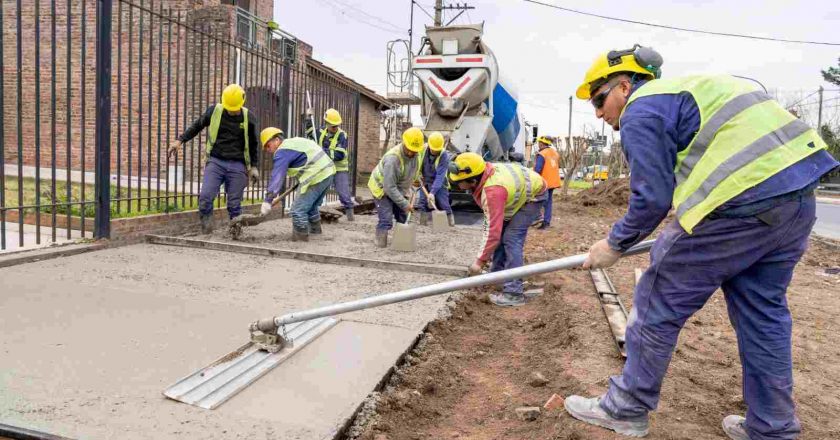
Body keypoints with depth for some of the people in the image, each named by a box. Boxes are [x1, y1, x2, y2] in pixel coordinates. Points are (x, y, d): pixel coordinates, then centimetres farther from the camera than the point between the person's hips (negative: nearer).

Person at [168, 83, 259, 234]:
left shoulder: (248, 118, 3)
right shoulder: (214, 111, 2)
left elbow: (253, 145, 14)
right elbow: (197, 126, 17)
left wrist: (254, 167, 10)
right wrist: (180, 140, 9)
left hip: (237, 166, 0)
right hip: (215, 162, 0)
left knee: (234, 203, 0)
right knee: (205, 197, -13)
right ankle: (206, 230, 3)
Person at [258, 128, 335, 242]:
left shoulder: (282, 152, -10)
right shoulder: (293, 142, 19)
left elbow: (277, 176, -19)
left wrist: (268, 201, -21)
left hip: (316, 177, -10)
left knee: (298, 210, -6)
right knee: (311, 206, 28)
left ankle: (301, 239, 1)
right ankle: (315, 230, 43)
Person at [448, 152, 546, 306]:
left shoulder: (493, 192, -42)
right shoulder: (483, 172, -17)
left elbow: (494, 231, -40)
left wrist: (480, 261, -32)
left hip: (532, 196, -9)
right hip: (519, 192, 9)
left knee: (512, 238, -19)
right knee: (502, 234, 12)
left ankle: (514, 293, -20)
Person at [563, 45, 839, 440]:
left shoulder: (640, 112, -3)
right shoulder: (684, 88, 26)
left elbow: (652, 198, -8)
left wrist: (615, 244, 6)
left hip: (742, 202, -10)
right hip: (798, 187, 10)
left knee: (658, 306, 3)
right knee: (763, 313, 18)